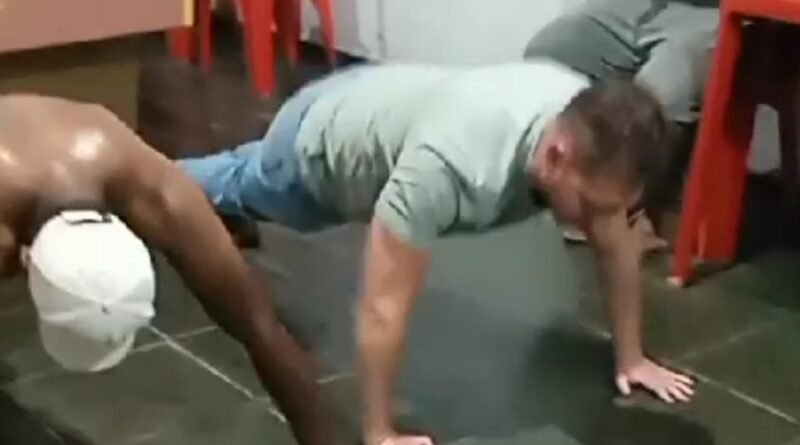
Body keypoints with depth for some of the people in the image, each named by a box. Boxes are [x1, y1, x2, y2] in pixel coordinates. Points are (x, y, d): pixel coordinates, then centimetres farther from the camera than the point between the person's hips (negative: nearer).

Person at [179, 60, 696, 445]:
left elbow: (617, 246, -15)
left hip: (378, 109, 5)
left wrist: (632, 358, -10)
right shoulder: (451, 166, -53)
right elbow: (383, 309, -46)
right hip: (318, 143, -5)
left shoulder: (593, 129, -32)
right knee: (236, 189, 31)